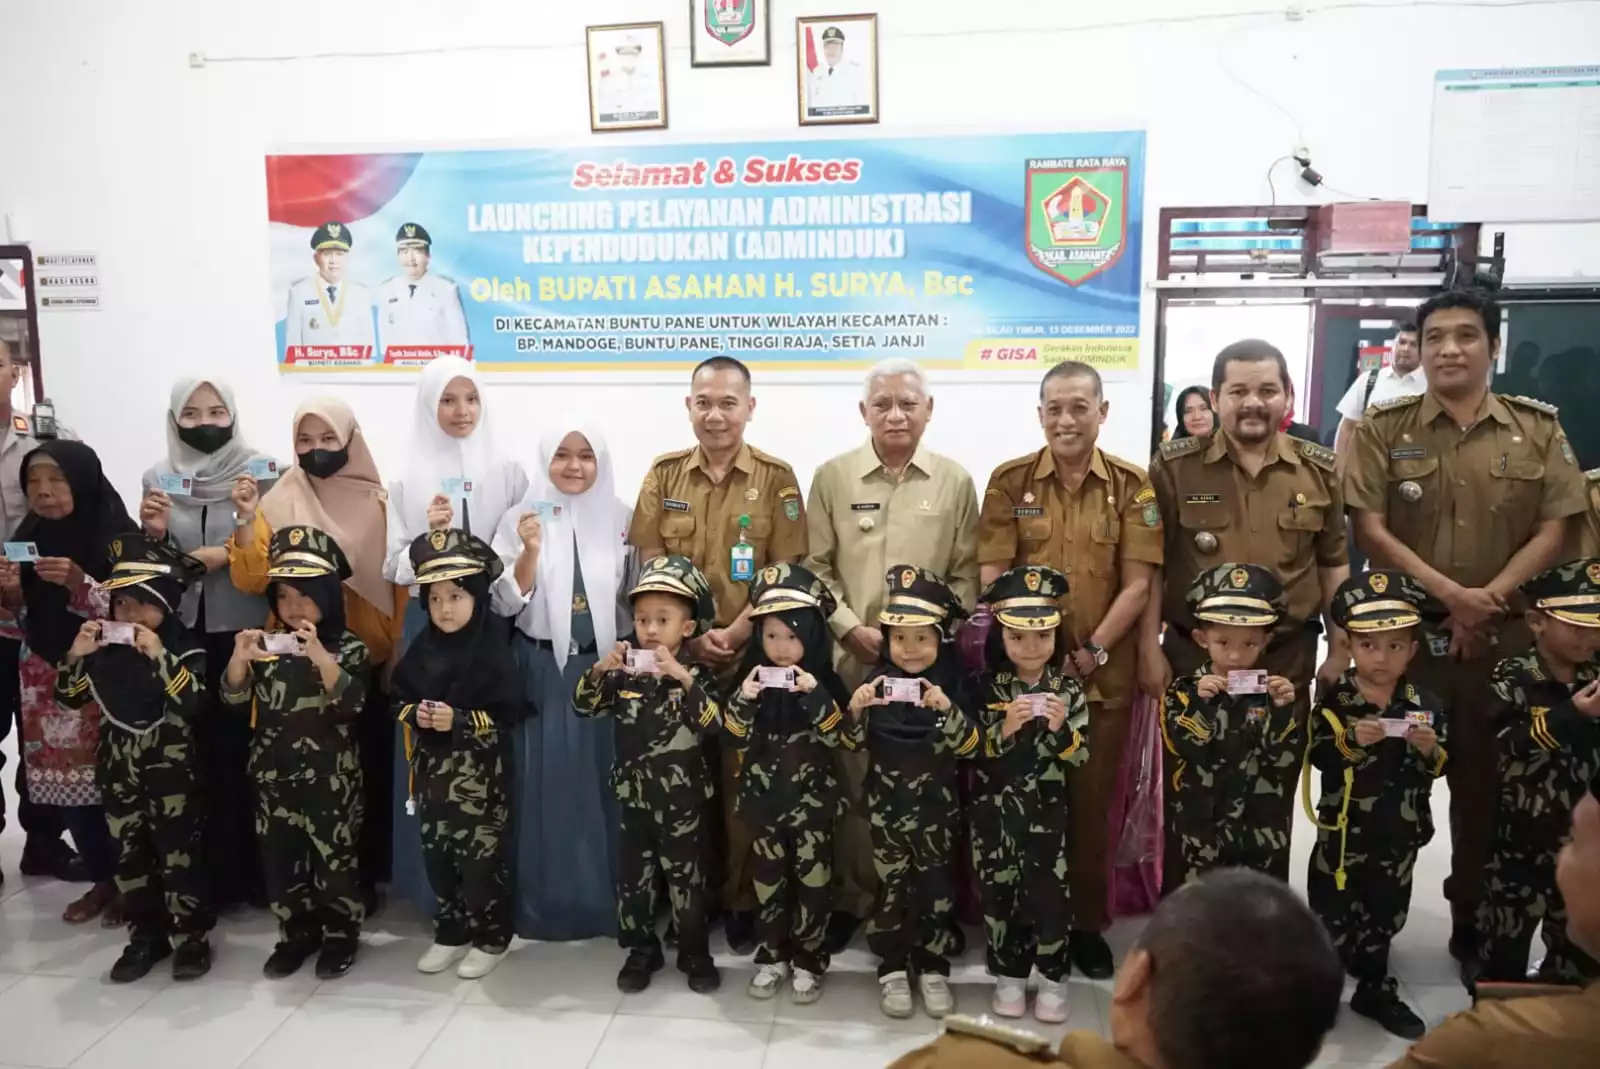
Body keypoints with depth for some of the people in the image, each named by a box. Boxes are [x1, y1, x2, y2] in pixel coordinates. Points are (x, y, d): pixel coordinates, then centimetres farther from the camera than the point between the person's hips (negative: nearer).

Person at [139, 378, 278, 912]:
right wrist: (152, 533, -10)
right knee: (197, 747, 5)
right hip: (181, 631, 3)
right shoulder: (157, 477, 6)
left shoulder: (260, 471, -3)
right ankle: (207, 874, 19)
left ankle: (256, 871, 16)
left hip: (245, 631, -2)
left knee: (246, 746, 2)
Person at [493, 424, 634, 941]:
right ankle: (545, 906, 18)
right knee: (545, 784, 4)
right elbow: (507, 603, -7)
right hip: (542, 670, -1)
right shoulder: (519, 518, -2)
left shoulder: (621, 519, 1)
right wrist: (531, 549, -20)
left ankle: (606, 902, 20)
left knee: (605, 782, 5)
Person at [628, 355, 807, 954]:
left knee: (744, 781, 4)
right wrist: (692, 635, -9)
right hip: (677, 653, 2)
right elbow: (650, 567, 3)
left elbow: (786, 574, -4)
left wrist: (735, 634, -14)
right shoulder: (664, 475, 6)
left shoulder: (776, 479, 0)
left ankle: (742, 901, 19)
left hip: (753, 657, -2)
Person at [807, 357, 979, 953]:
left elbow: (967, 573, 6)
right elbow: (815, 567, 3)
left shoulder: (955, 482, 5)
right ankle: (853, 898, 20)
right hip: (852, 655, 0)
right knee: (852, 782, 5)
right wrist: (850, 628, -8)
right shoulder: (833, 477, 3)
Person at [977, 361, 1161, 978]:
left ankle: (1088, 922, 26)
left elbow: (1137, 585, -3)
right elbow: (992, 579, -3)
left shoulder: (1131, 486, 1)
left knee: (1092, 800, 10)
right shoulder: (1010, 481, 0)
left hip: (1104, 673, 1)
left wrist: (1092, 653, -11)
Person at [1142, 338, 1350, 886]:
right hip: (1193, 652, -1)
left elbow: (1334, 564, 9)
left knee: (1272, 797, 13)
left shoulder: (1319, 470, 3)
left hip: (1287, 657, 2)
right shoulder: (1174, 466, -4)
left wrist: (1340, 651, 6)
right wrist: (1150, 650, -6)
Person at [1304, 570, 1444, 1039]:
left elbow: (1436, 770, 1)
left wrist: (1430, 750, -20)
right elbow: (1317, 757, -19)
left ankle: (1374, 989, 35)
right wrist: (1350, 741, -34)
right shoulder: (1336, 700, -13)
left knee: (1385, 912, 18)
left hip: (1400, 830, 4)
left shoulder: (1425, 705, -3)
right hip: (1344, 825, -3)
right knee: (1332, 908, 7)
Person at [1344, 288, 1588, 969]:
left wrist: (1490, 596, -13)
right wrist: (1448, 593, -17)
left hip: (1503, 639, 2)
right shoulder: (1383, 428, -1)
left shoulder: (1538, 429, 4)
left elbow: (1554, 529, 0)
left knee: (1486, 783, 12)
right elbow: (1370, 528, -8)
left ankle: (1475, 925, 28)